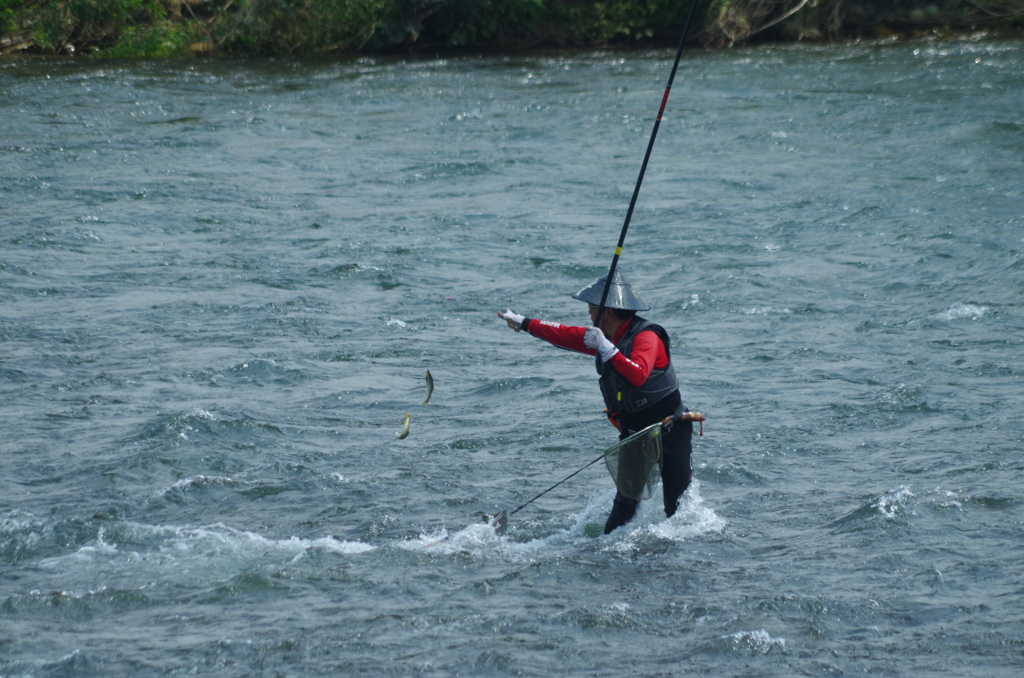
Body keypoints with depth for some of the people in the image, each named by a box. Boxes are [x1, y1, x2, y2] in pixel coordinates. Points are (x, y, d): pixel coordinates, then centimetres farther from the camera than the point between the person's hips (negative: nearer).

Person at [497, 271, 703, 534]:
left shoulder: (646, 335, -19)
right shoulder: (604, 337, 6)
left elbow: (638, 375, -36)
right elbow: (565, 335, 19)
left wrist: (605, 348, -33)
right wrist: (523, 323, 26)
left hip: (671, 432, -7)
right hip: (633, 433, 7)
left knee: (678, 505, -4)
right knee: (626, 500, 3)